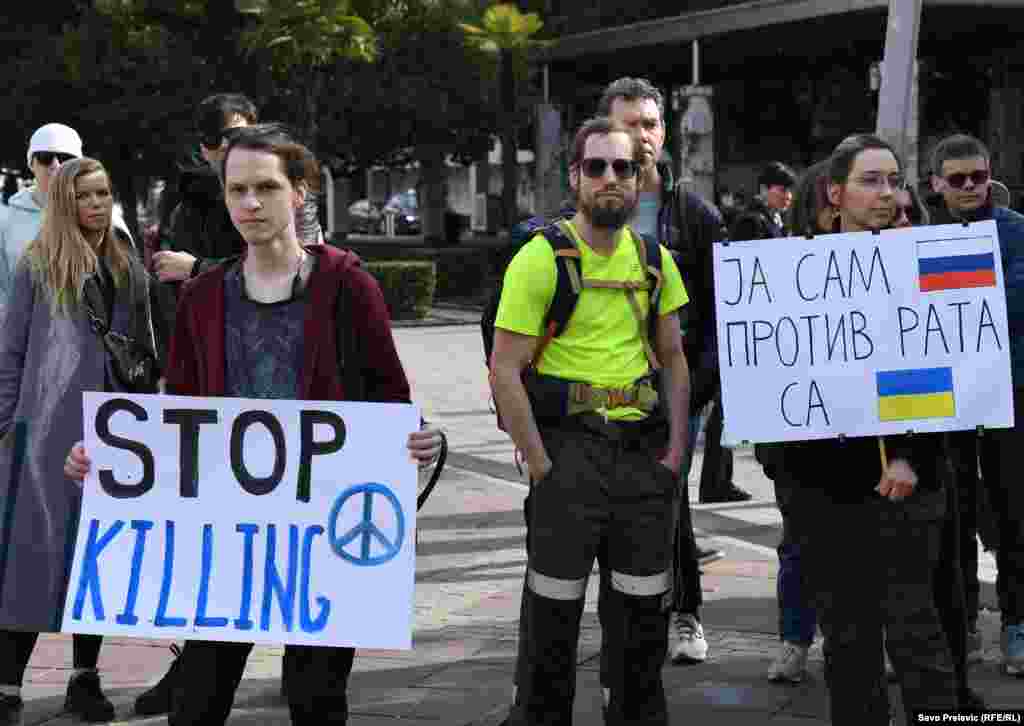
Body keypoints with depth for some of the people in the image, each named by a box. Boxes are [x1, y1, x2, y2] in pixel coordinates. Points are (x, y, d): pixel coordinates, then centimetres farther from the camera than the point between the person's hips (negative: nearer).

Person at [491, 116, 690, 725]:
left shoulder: (655, 259, 9)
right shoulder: (541, 258, -7)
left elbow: (674, 360, 15)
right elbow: (505, 371, -10)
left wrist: (676, 449, 5)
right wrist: (542, 467, -13)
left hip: (643, 450, 5)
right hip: (569, 444, -5)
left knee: (644, 607, 10)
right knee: (554, 609, -1)